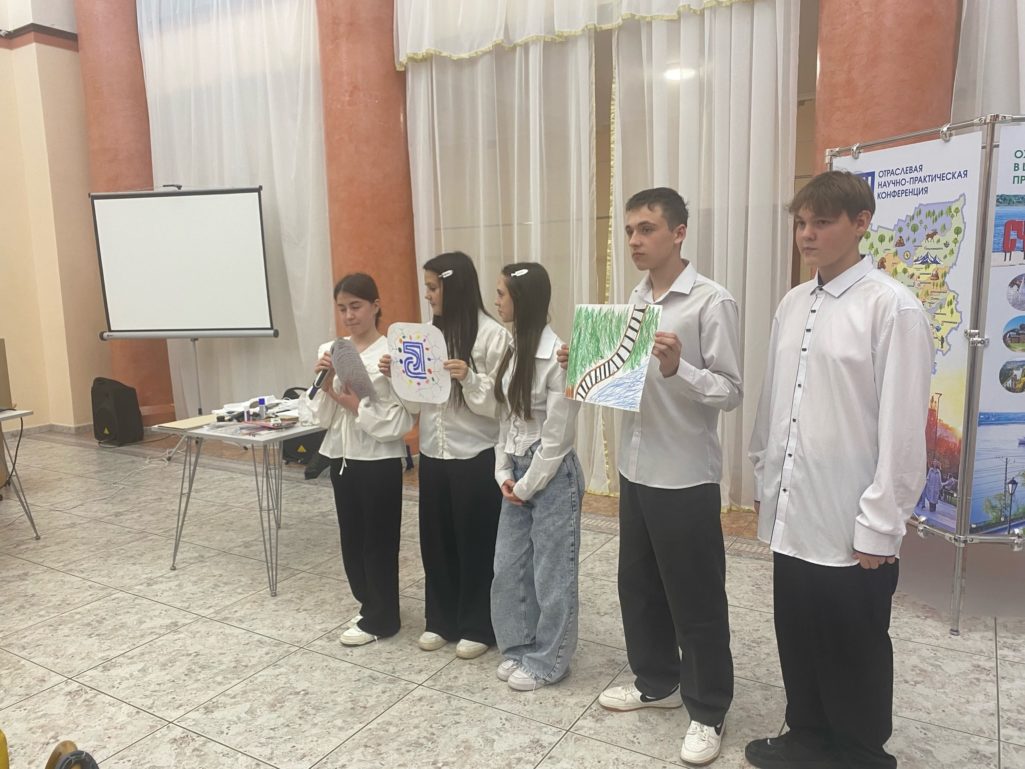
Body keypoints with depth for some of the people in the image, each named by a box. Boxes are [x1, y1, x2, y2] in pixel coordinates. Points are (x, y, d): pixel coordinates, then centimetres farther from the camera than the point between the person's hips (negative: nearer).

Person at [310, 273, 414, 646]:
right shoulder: (331, 351, 4)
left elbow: (399, 422, -17)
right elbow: (322, 418, 4)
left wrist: (356, 404, -19)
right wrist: (326, 384, -12)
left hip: (379, 461, -6)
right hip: (341, 457, 6)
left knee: (378, 540, 7)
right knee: (351, 538, 17)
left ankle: (378, 618, 25)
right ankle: (370, 605, 37)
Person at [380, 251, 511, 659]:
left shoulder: (493, 335, -12)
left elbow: (501, 403, -14)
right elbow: (417, 400, 11)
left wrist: (469, 378, -28)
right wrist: (396, 375, -5)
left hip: (476, 456, -6)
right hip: (433, 453, 6)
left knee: (476, 542, 7)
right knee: (436, 539, 14)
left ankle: (477, 626, 24)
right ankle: (441, 620, 32)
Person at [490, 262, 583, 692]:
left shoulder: (557, 357, -19)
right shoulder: (514, 351, 6)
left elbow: (558, 436, -18)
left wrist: (527, 485, -11)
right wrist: (504, 474, 3)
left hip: (552, 475, -8)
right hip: (517, 472, 8)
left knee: (551, 573, 7)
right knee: (508, 567, 15)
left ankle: (547, 661, 24)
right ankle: (518, 648, 33)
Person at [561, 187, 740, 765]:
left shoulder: (712, 302, -13)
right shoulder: (634, 300, 9)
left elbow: (731, 392, -15)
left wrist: (677, 368, -30)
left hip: (686, 476, -7)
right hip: (635, 469, 7)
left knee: (696, 598, 7)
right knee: (638, 584, 19)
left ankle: (709, 710, 26)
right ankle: (656, 681, 40)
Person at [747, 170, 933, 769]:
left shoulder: (893, 307, -13)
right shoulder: (793, 305, 7)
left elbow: (903, 429, -15)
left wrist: (880, 525, -14)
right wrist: (765, 481, 15)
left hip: (851, 527, -6)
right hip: (793, 516, 6)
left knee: (855, 657, 13)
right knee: (798, 642, 20)